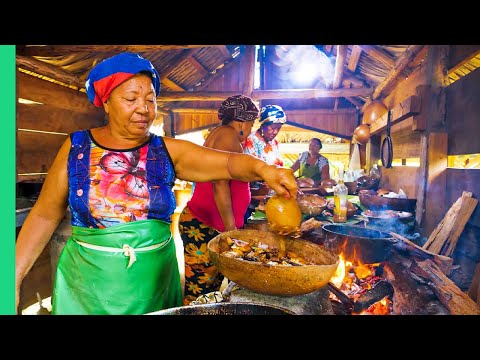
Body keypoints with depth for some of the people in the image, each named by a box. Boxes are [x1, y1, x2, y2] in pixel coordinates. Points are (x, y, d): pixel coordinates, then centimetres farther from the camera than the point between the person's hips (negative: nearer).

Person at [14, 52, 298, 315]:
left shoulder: (168, 151, -6)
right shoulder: (76, 147, -5)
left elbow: (228, 162, -16)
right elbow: (44, 216, 0)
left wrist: (262, 169, -36)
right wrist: (16, 277, -2)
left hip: (155, 281, 1)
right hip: (88, 284, 0)